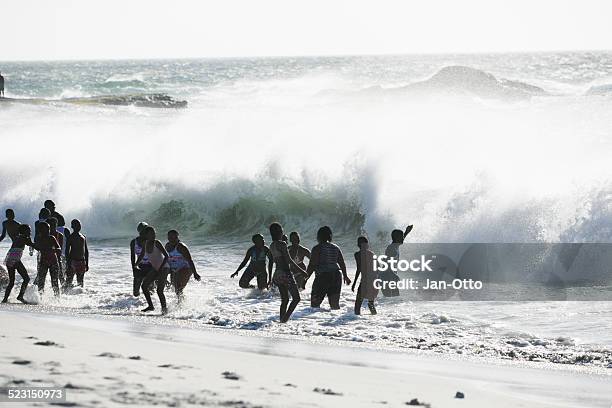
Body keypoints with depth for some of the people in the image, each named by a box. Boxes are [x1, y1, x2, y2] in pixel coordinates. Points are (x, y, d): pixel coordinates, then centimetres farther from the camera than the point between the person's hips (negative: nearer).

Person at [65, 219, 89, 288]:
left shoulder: (83, 237, 14)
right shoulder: (70, 237, -3)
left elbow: (86, 251, 19)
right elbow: (67, 251, -9)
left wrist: (87, 264, 15)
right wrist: (68, 263, -17)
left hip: (82, 262, 5)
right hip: (73, 261, -5)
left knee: (80, 282, 7)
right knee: (69, 281, -9)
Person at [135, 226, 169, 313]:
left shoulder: (157, 243, -17)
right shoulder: (146, 244, 2)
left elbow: (166, 256, -20)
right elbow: (141, 255, 18)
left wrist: (161, 267, -29)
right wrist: (135, 265, 8)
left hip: (163, 269, -7)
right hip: (154, 269, 7)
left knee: (159, 290, -14)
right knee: (144, 286, 1)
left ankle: (164, 309, -1)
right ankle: (150, 306, 10)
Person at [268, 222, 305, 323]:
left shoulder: (272, 246, 11)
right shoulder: (282, 244, -13)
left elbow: (270, 263, 17)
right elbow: (288, 260, -17)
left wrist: (270, 279, 23)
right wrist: (301, 270, -12)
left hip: (277, 275, 8)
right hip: (285, 273, -8)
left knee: (285, 300, 16)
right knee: (296, 298, -2)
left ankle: (282, 319, 14)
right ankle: (285, 318, -15)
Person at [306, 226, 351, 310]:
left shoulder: (317, 248, -7)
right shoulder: (335, 248, 11)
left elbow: (312, 264, -12)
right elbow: (342, 263, 16)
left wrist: (306, 276, -6)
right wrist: (345, 276, 27)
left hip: (322, 277, -6)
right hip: (336, 277, 6)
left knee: (315, 302, 0)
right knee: (335, 302, 8)